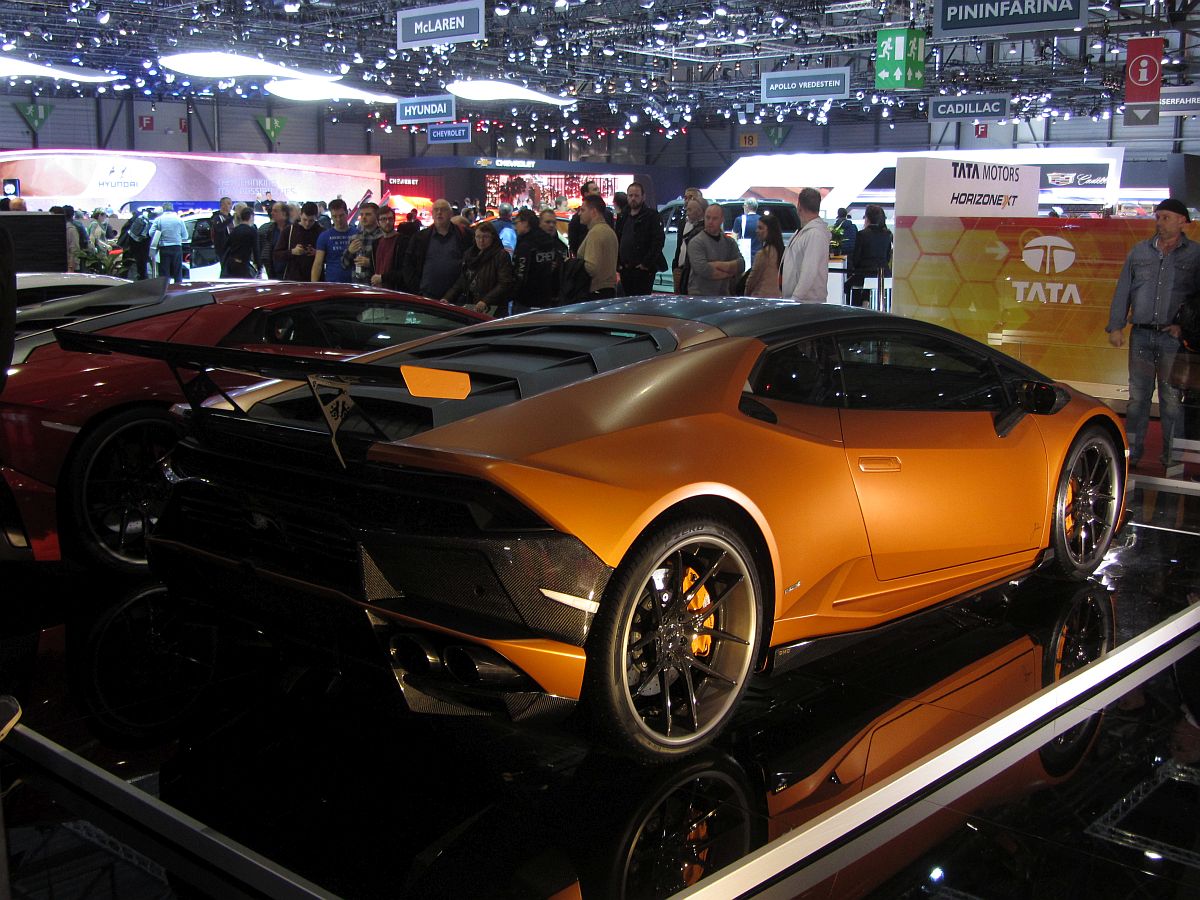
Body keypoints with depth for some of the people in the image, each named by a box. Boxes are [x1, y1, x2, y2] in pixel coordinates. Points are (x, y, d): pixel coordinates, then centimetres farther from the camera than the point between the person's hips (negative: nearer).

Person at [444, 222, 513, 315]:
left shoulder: (501, 256, -5)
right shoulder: (468, 254, 17)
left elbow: (505, 284, -15)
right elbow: (460, 282, 20)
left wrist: (486, 301, -26)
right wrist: (447, 298, 4)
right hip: (469, 306, 6)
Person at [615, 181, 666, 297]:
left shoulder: (652, 216, -4)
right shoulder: (623, 217, 17)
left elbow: (658, 241, -12)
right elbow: (617, 242, 21)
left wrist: (646, 263, -16)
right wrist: (618, 264, 9)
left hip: (643, 270, -7)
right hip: (625, 270, 7)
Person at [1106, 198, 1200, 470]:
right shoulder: (1139, 251, 12)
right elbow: (1123, 290, 12)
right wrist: (1116, 326, 5)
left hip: (1174, 337, -3)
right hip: (1141, 334, 3)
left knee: (1172, 398, 0)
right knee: (1137, 396, 6)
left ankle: (1173, 456, 8)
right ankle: (1132, 452, 13)